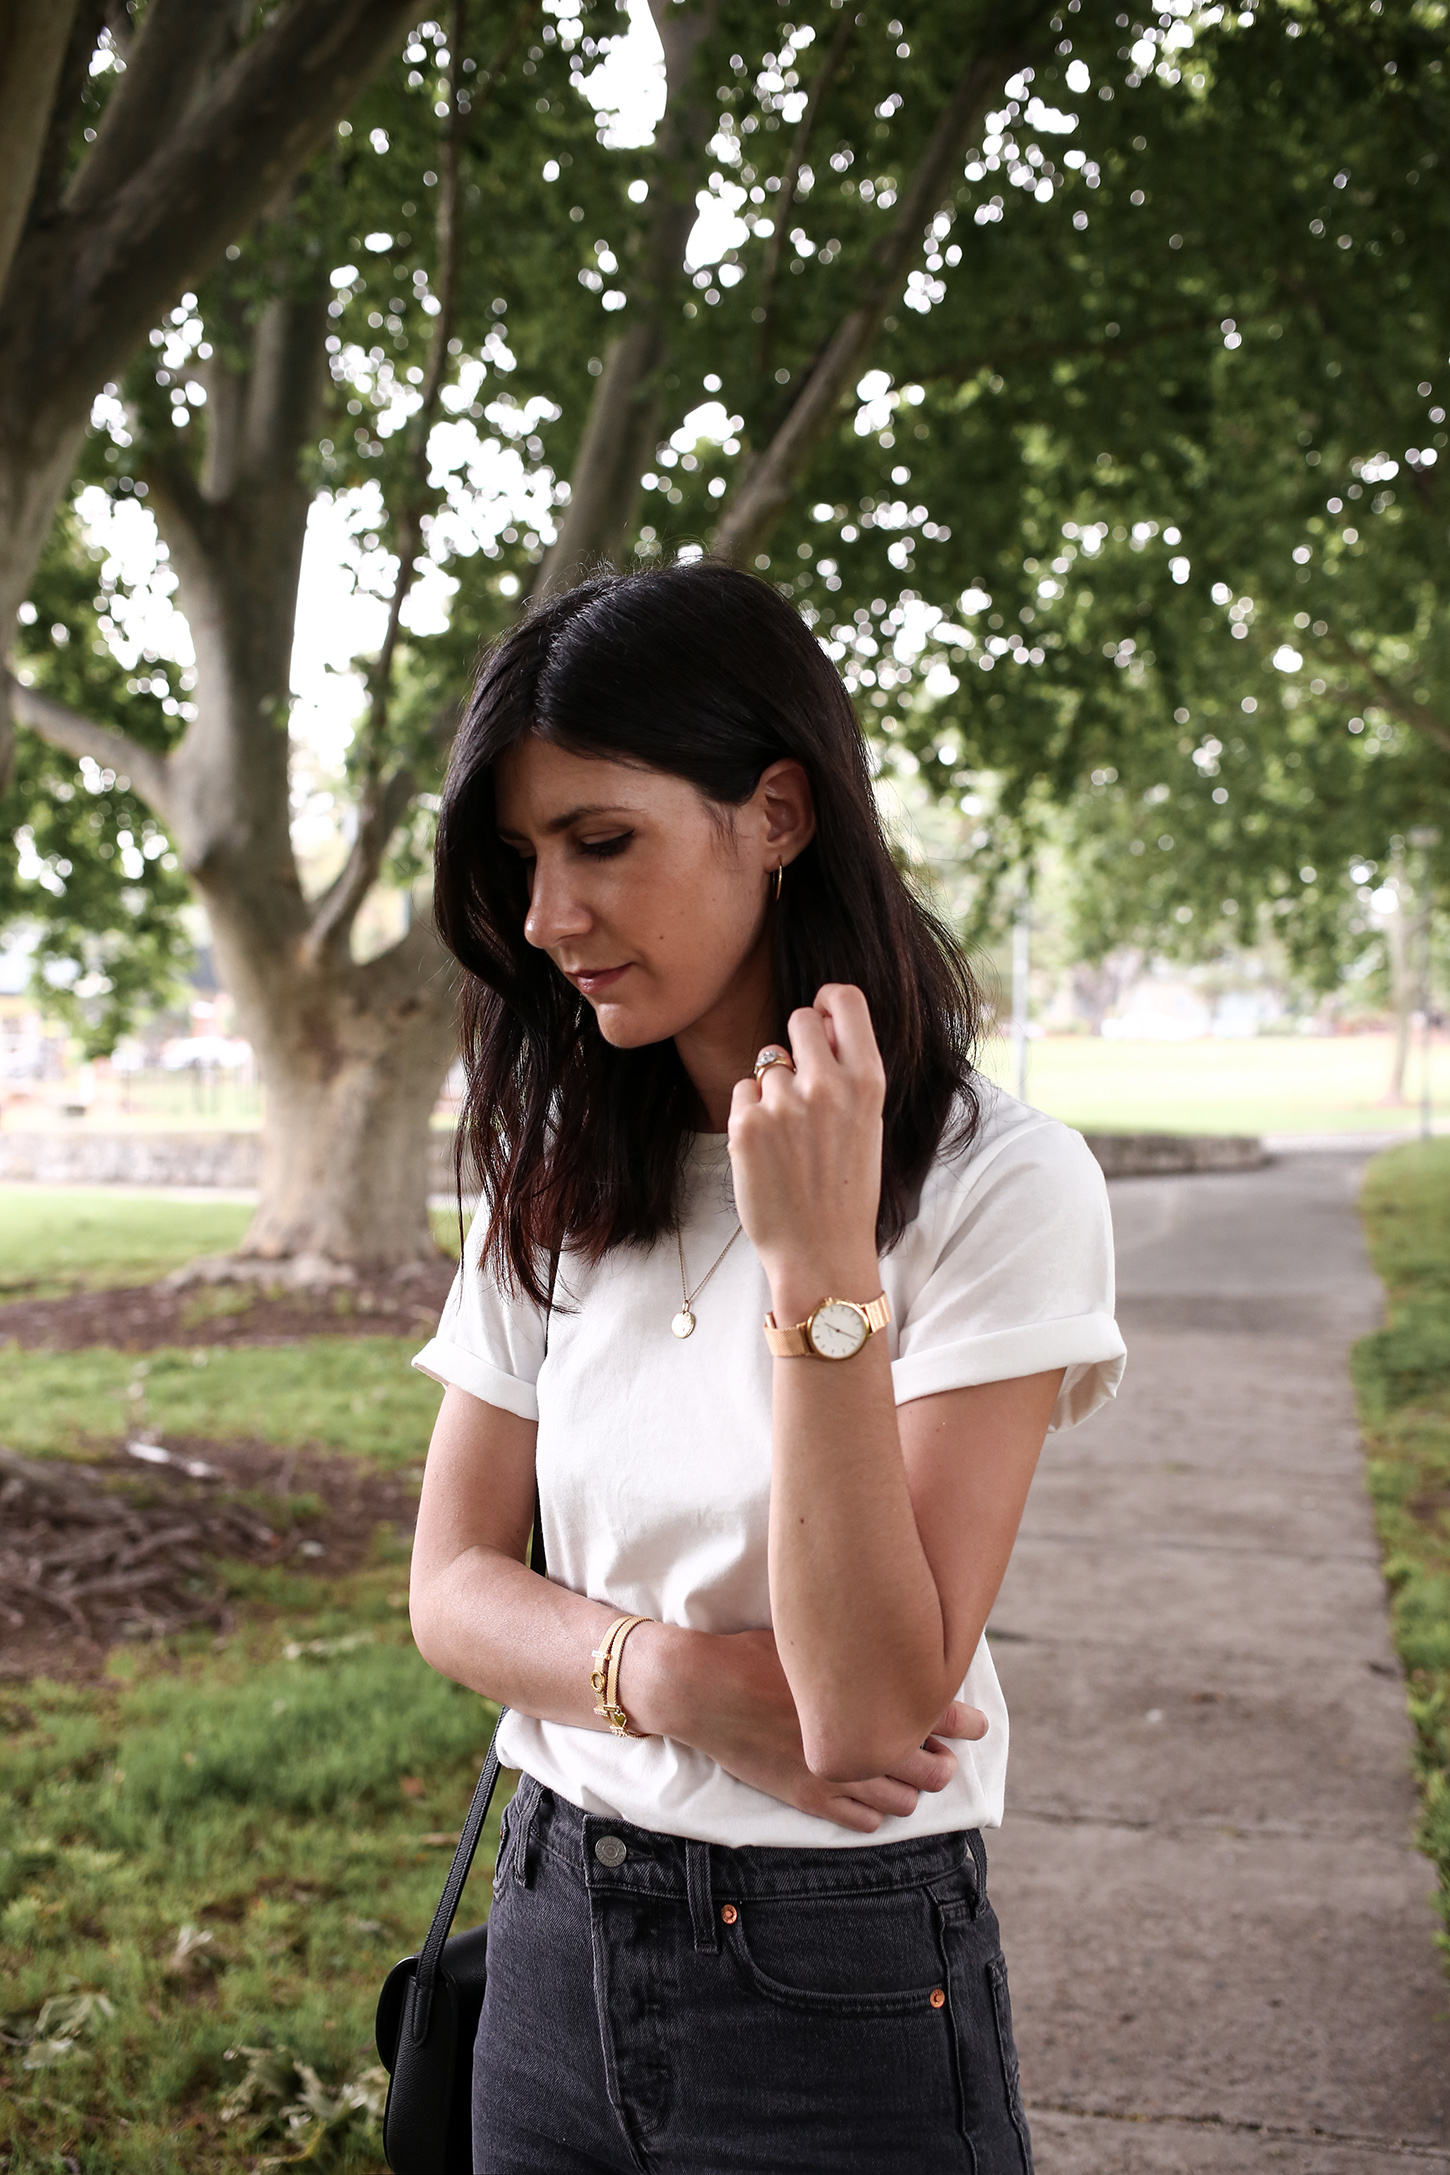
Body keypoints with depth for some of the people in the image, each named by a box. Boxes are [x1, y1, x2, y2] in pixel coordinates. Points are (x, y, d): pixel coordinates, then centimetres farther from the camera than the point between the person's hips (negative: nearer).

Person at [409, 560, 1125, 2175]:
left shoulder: (998, 1186, -16)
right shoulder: (555, 1185, 1)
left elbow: (872, 1710, -21)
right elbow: (454, 1584, 1)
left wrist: (823, 1268, -29)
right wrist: (675, 1677, -17)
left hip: (843, 1981, -4)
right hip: (554, 1940, 5)